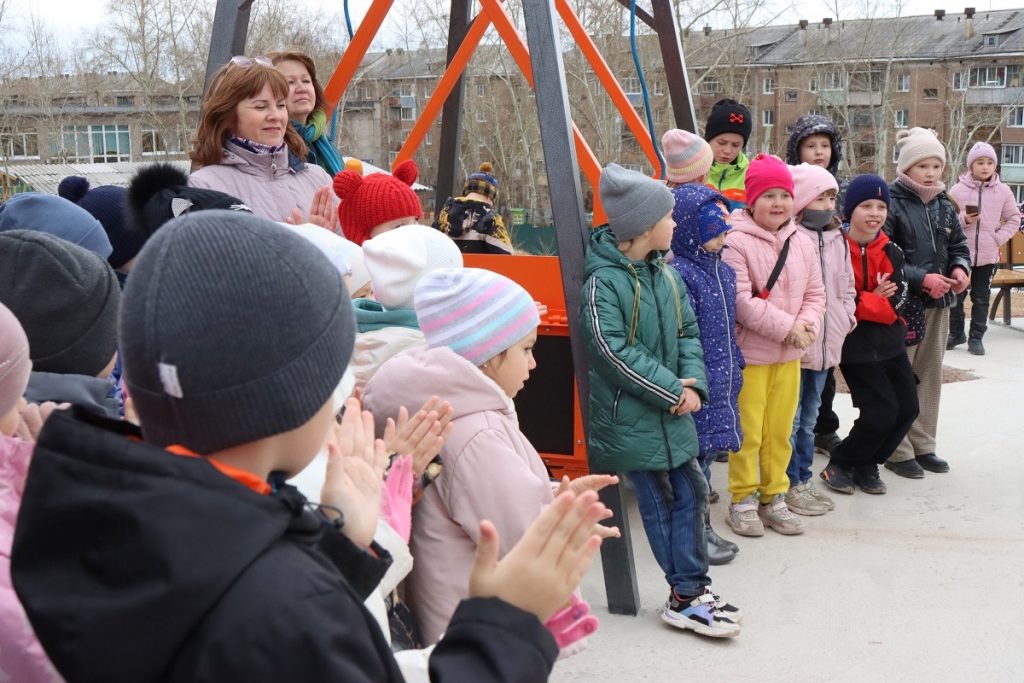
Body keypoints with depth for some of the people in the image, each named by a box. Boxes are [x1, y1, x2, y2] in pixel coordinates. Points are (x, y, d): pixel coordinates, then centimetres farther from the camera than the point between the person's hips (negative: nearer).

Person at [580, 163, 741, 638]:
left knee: (690, 493, 9)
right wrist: (672, 390, -19)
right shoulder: (603, 280, -17)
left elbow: (687, 332, 11)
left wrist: (694, 383, -8)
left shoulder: (666, 274, 8)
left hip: (672, 410, 7)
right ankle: (685, 595, 14)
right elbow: (612, 350, -21)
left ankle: (691, 589, 21)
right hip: (630, 417, -7)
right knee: (660, 502, 2)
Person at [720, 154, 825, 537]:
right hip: (750, 353, -6)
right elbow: (741, 301, -20)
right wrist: (787, 326, -19)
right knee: (747, 431, 2)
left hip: (789, 355, 6)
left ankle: (773, 497, 27)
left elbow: (815, 293, 11)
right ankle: (743, 500, 17)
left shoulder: (802, 243, 7)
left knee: (780, 431, 13)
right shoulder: (736, 242, -14)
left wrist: (808, 325, -9)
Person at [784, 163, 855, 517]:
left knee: (809, 417, 18)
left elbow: (846, 287, 20)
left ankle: (803, 478, 30)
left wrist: (846, 317, 6)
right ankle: (790, 484, 13)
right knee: (789, 418, 2)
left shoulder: (837, 240, 10)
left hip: (825, 343, 8)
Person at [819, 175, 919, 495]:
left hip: (889, 341, 7)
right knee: (881, 411, -10)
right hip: (855, 344, -7)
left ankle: (866, 464, 24)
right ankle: (840, 464, 11)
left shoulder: (891, 251, 4)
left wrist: (861, 303, -17)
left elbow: (897, 297, -5)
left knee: (907, 407, 8)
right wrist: (873, 300, -14)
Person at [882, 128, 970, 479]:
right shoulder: (891, 203, -13)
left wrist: (960, 267, -4)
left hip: (938, 304, 8)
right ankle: (897, 451, 10)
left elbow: (959, 245, 18)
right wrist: (922, 279, -23)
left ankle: (922, 445, 25)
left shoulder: (944, 206, 11)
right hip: (901, 304, -8)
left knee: (930, 376, 14)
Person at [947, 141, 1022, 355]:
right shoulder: (958, 190, -6)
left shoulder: (1003, 191, -1)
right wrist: (963, 220, -20)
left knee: (981, 298, 8)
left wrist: (999, 237, -5)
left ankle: (976, 337, 18)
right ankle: (956, 333, 27)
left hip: (987, 254, 1)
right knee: (956, 295, 10)